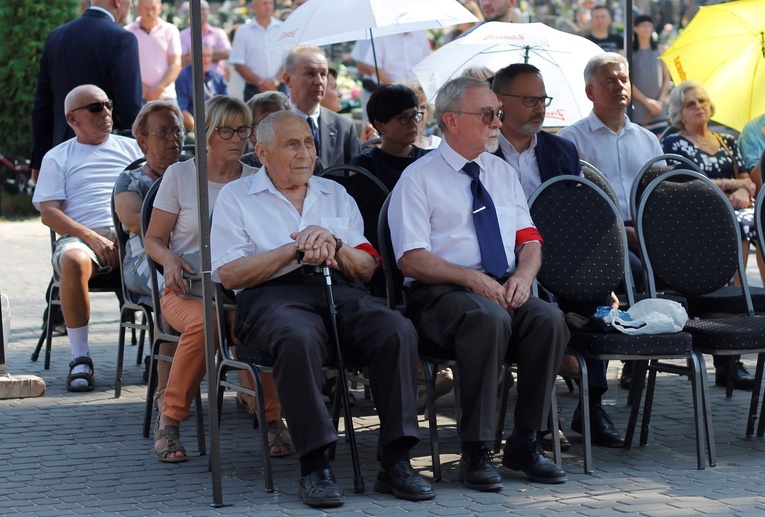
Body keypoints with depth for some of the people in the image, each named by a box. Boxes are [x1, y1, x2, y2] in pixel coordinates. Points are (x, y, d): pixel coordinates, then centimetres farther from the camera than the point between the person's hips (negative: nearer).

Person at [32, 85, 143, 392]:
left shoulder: (130, 148, 24)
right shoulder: (57, 157, 17)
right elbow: (49, 212, 5)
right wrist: (91, 238, -11)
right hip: (82, 236, -1)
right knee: (74, 261, -39)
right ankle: (80, 359, -28)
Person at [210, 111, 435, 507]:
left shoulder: (336, 195, 25)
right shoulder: (236, 198, 13)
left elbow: (367, 267, 17)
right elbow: (229, 274, -1)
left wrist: (335, 246, -4)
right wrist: (296, 248, -7)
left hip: (340, 291, 4)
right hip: (272, 296, -4)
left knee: (398, 330, -27)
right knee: (299, 337, -40)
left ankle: (395, 462, -27)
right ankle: (314, 466, -36)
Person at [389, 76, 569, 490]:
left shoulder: (503, 173, 21)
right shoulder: (418, 179, 2)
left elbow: (529, 239, 17)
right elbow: (411, 259, -8)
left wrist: (524, 274, -7)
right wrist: (473, 278, -21)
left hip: (507, 289, 5)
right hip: (442, 295, -5)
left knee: (549, 318, -27)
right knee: (489, 319, -38)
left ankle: (525, 442, -16)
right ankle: (475, 452, -30)